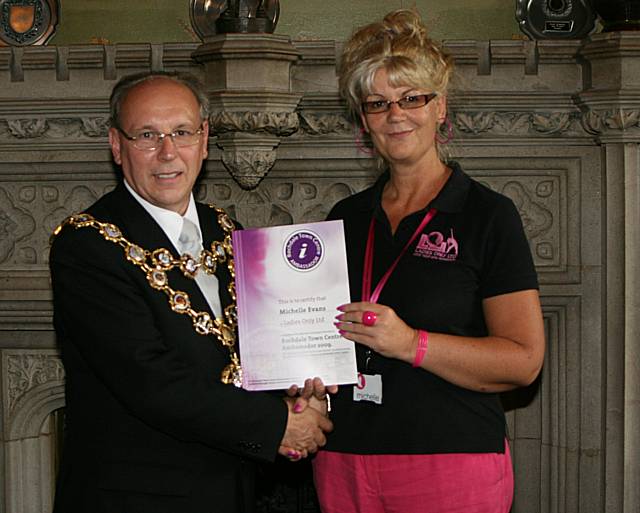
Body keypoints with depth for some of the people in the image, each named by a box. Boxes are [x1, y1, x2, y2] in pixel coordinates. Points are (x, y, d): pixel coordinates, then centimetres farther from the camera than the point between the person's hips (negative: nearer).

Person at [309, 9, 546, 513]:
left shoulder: (488, 215, -5)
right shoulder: (347, 217, 11)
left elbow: (524, 359, -11)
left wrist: (410, 344, -22)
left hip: (451, 464, -4)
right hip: (345, 463, 5)